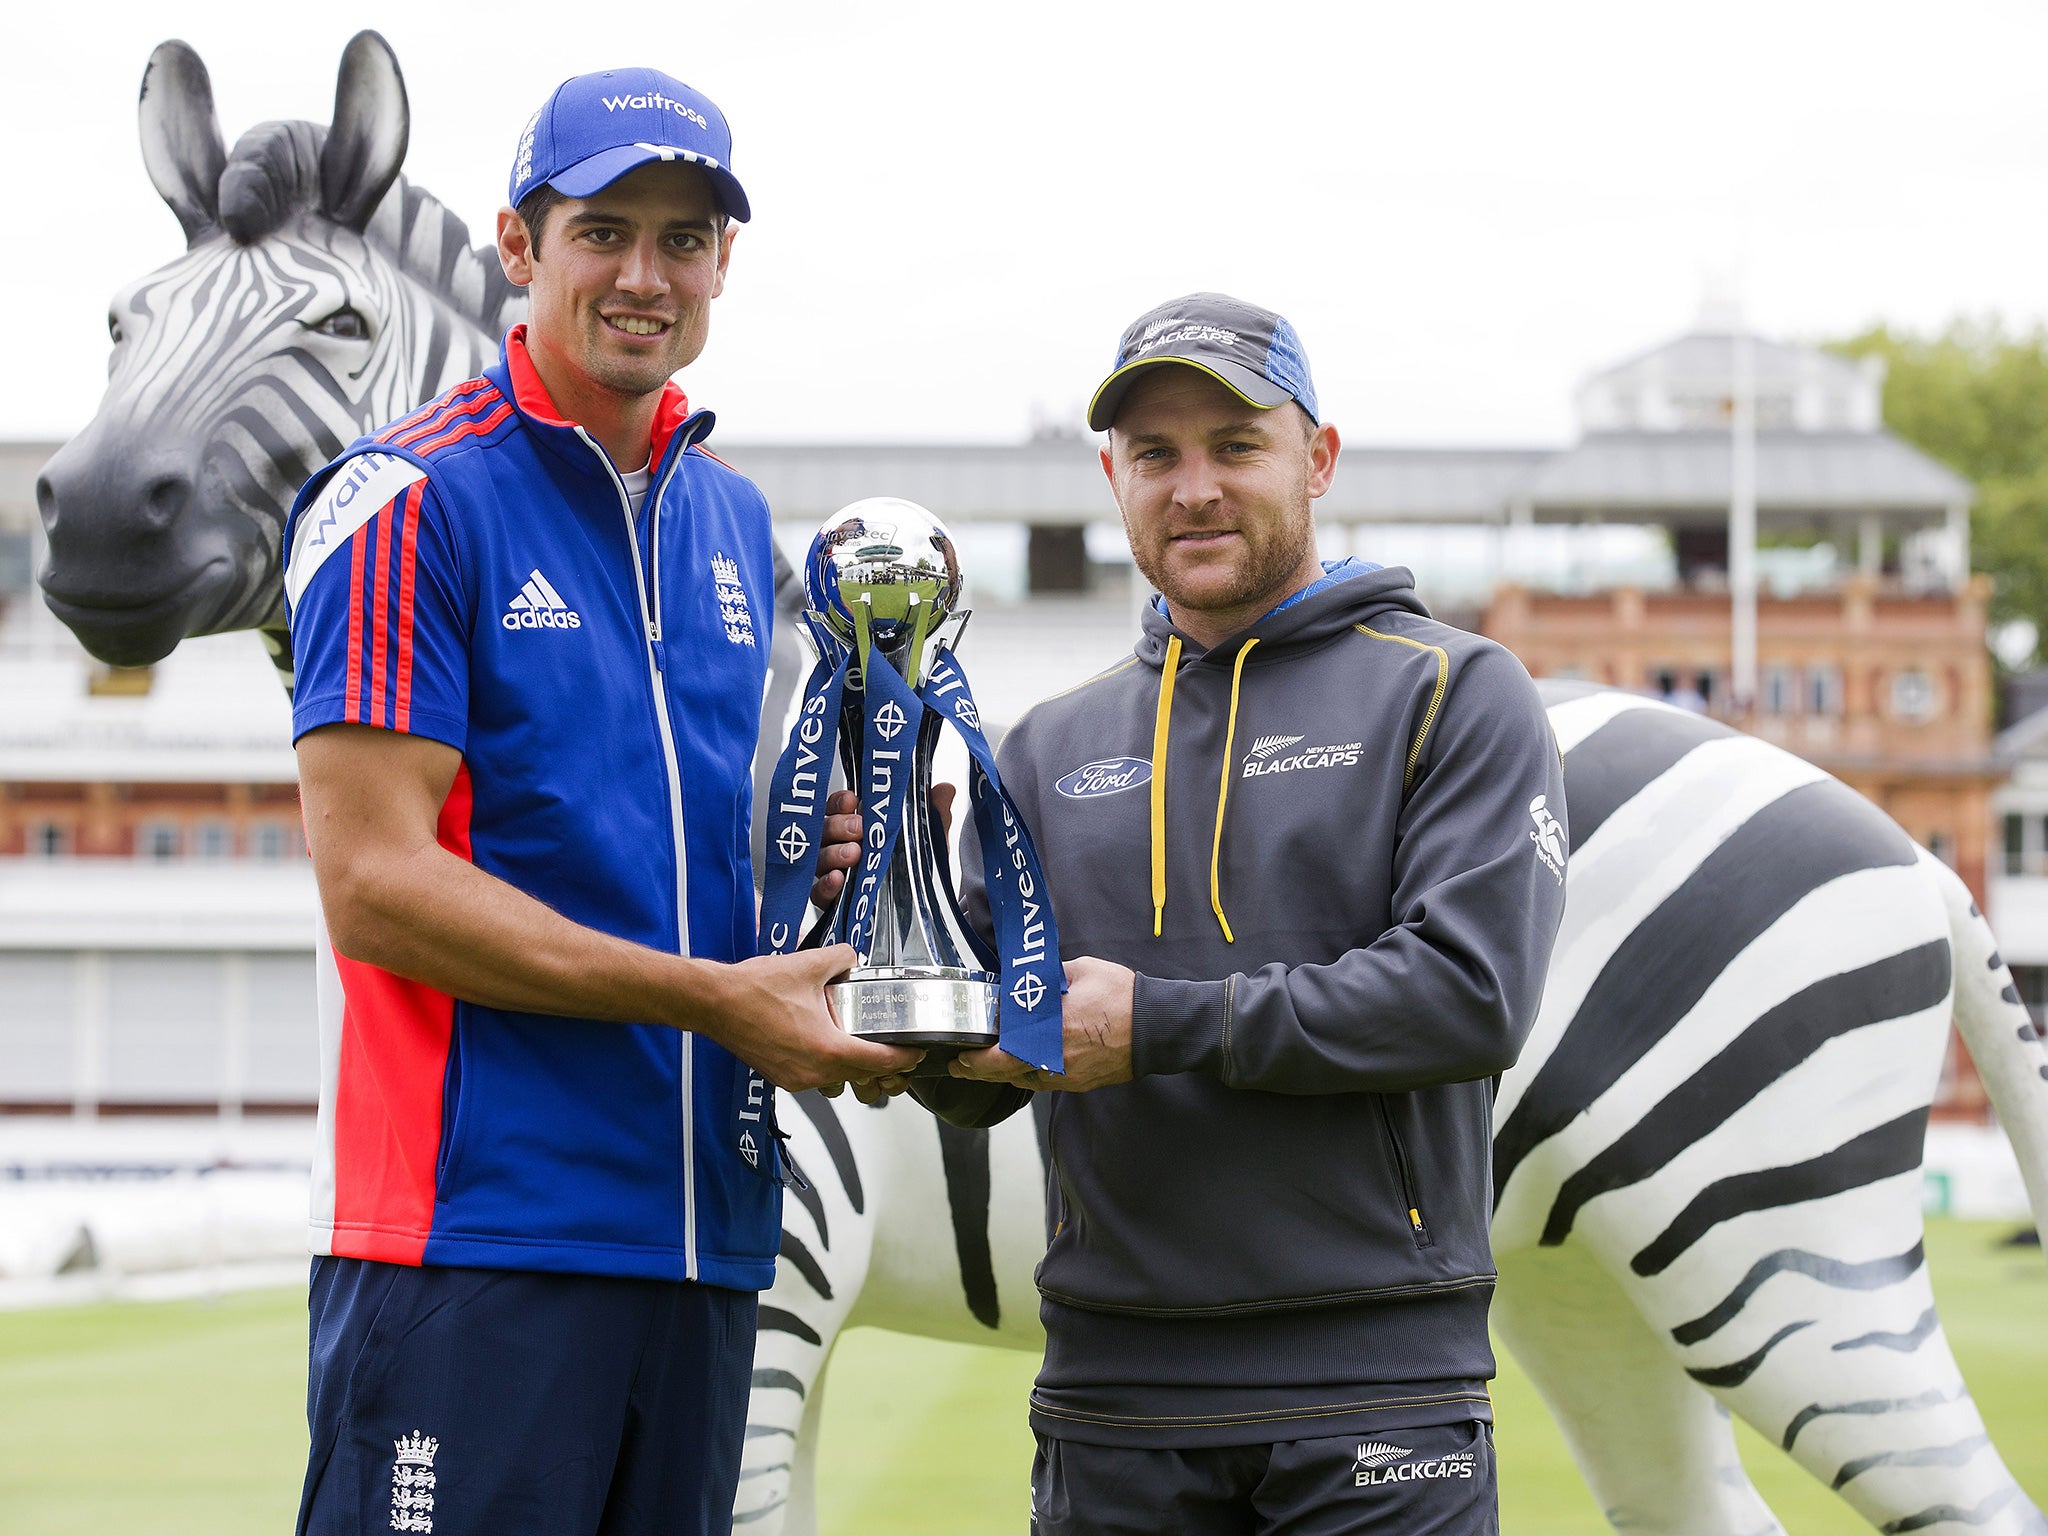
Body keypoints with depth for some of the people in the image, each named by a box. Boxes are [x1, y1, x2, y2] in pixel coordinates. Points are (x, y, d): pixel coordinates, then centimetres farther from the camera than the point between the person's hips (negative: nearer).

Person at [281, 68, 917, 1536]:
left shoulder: (733, 518, 17)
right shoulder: (414, 501, -7)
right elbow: (376, 887, -14)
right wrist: (715, 998, -16)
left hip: (704, 1224, 7)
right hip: (475, 1233, -7)